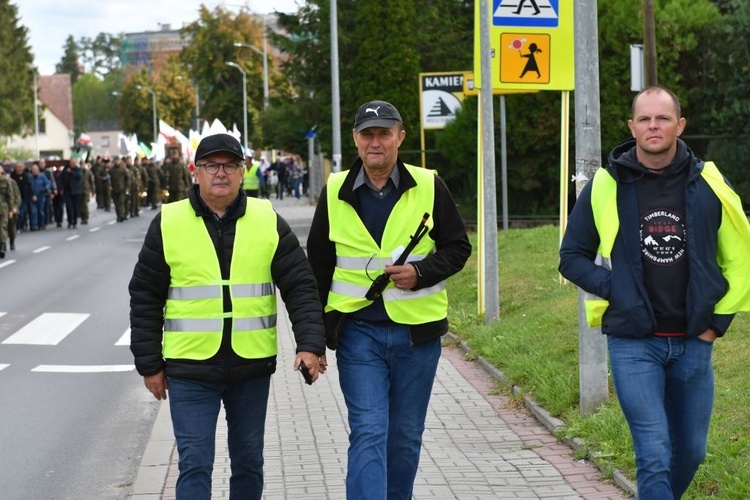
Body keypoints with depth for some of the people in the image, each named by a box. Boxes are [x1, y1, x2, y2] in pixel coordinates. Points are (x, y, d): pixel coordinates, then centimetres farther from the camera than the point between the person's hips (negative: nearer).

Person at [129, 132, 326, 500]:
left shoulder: (268, 221, 2)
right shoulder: (168, 223, 0)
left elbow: (300, 287, 1)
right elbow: (145, 298, 4)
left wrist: (310, 344, -12)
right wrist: (149, 364, 2)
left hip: (252, 366, 2)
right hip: (189, 369, -2)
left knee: (249, 462, 13)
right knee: (195, 465, -3)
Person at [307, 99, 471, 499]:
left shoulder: (429, 187, 0)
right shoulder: (335, 192, 3)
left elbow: (458, 248, 6)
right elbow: (319, 265, 11)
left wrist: (421, 272, -14)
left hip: (416, 330, 1)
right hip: (358, 331, 0)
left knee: (406, 436, 11)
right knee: (368, 433, -8)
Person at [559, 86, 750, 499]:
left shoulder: (708, 185, 0)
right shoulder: (605, 187, -3)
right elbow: (571, 257, 6)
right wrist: (613, 290, -7)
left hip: (693, 343, 3)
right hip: (633, 344, -3)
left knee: (691, 452, 14)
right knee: (655, 456, -10)